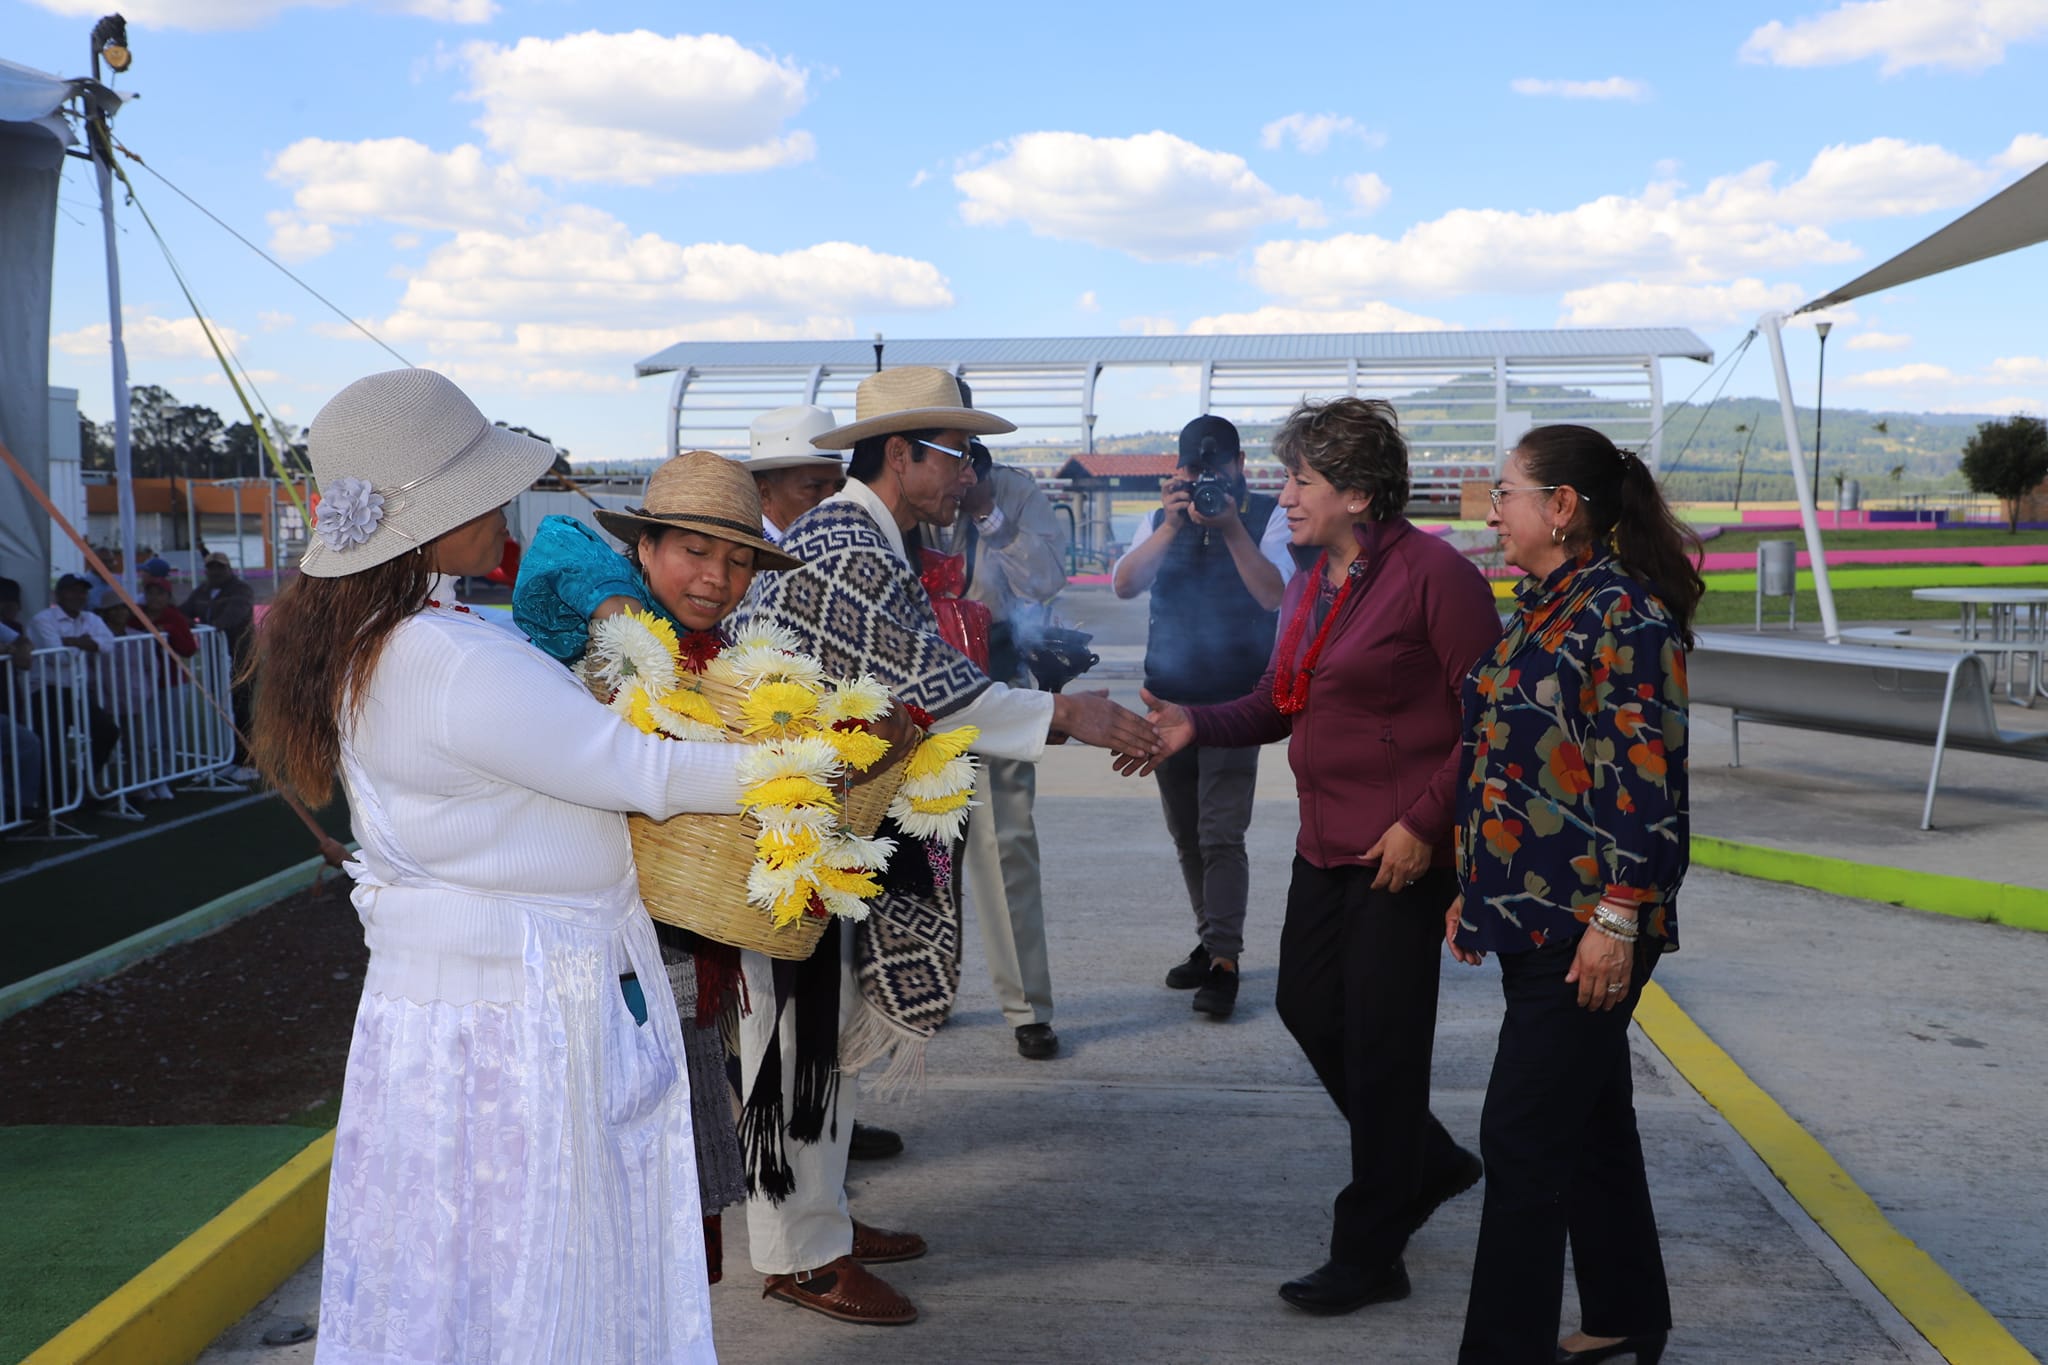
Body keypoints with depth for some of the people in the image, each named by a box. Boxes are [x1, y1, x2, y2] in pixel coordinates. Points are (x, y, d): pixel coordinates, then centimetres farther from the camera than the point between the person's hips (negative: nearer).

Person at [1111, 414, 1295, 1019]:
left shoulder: (1268, 516, -2)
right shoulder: (1162, 520, 9)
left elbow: (1274, 593, -16)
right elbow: (1124, 584, -7)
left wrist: (1230, 526, -23)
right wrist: (1172, 526, -18)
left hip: (1235, 698, -5)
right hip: (1167, 696, 5)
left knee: (1221, 834, -12)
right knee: (1186, 836, 12)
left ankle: (1224, 962, -8)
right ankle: (1210, 941, 25)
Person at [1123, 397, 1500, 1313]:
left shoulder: (1434, 575, -14)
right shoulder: (1311, 583, 11)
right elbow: (1276, 704, 14)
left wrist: (1427, 821, -19)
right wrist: (1196, 726, -3)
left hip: (1403, 850, -8)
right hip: (1327, 841, 9)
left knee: (1381, 1039, 0)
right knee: (1307, 1005, 15)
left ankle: (1369, 1256, 15)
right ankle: (1429, 1163, 38)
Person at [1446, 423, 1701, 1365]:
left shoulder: (1627, 613, -14)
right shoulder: (1536, 607, 14)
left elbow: (1648, 776, -19)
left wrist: (1617, 919, -21)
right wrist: (1474, 889, 20)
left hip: (1587, 926, -9)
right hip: (1532, 915, 9)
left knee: (1523, 1137, -6)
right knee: (1592, 1120, 18)